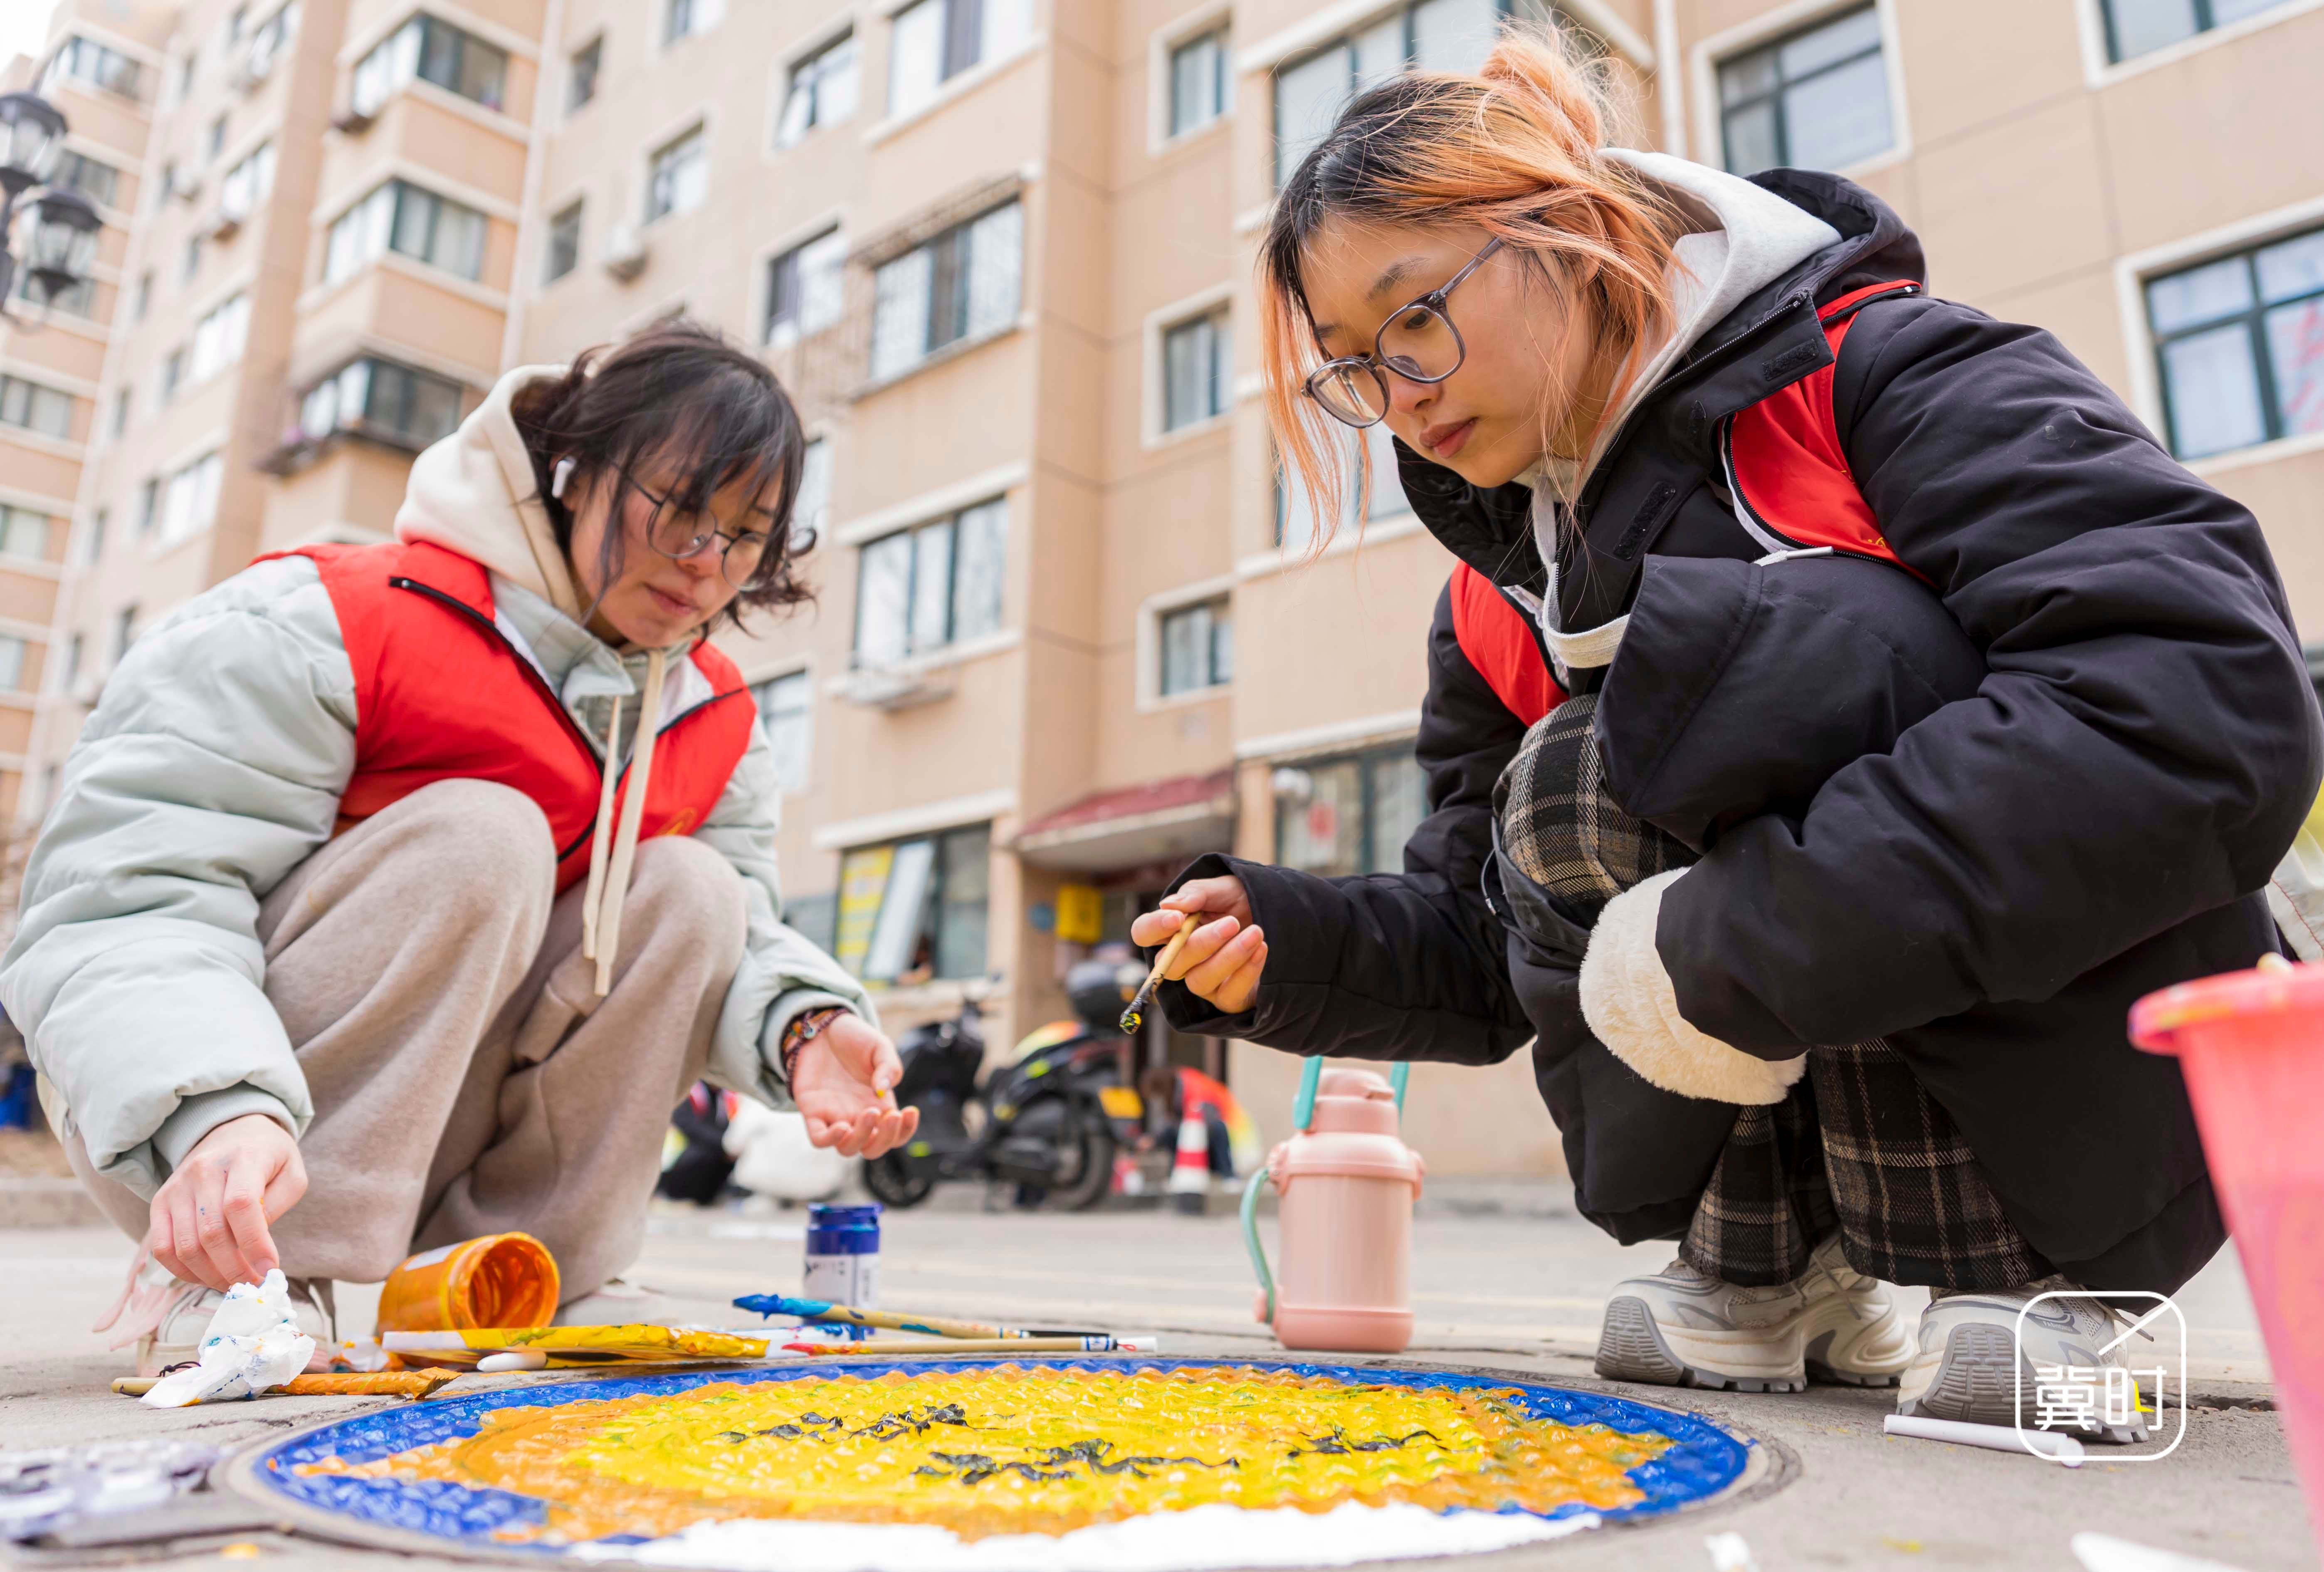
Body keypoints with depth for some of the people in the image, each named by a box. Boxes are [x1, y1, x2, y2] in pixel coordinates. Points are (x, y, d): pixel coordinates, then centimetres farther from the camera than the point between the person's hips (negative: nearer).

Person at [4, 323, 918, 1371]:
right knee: (479, 834, -28)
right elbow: (123, 899, -26)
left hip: (418, 1142, 6)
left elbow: (739, 941, 1)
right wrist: (219, 1113, -44)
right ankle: (227, 1281, -23)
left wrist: (802, 1027, -23)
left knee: (691, 889, -13)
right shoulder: (329, 626, -19)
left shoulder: (718, 725, 1)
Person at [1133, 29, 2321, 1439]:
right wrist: (1290, 949, -13)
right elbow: (1490, 958, 7)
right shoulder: (1496, 606, 5)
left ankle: (2015, 1275, -12)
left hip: (2101, 1083, -5)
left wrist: (1735, 949, -33)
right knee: (1562, 806, -20)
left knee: (1812, 648, -27)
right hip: (1771, 1089, 5)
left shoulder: (1886, 378, -14)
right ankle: (1769, 1271, 0)